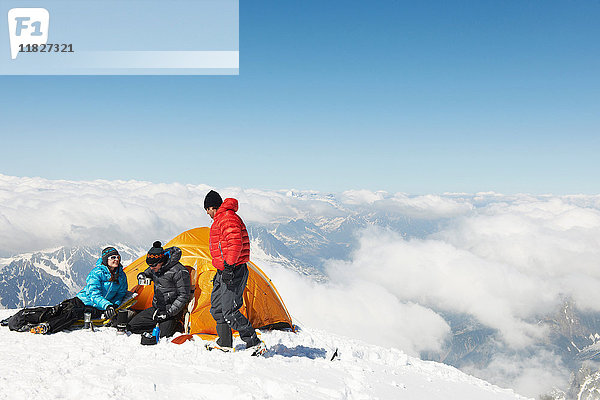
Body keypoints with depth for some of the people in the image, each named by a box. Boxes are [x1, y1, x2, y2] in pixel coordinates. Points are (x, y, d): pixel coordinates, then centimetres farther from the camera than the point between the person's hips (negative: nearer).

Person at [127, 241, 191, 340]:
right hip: (156, 308, 7)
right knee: (132, 326, 2)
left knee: (162, 334, -25)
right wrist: (143, 275, -2)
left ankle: (176, 326, 4)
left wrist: (169, 312, -21)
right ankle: (160, 325, 9)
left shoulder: (178, 271, -23)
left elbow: (184, 296, -19)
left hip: (170, 309, -7)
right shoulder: (154, 268, 0)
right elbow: (148, 273, 24)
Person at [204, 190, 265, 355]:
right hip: (223, 271, 11)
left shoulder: (228, 218, -15)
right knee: (217, 307, 18)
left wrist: (228, 267, -28)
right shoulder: (220, 219, 21)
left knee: (229, 312, -13)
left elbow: (235, 243, -26)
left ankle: (255, 343, -6)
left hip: (233, 271, -11)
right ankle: (224, 342, 32)